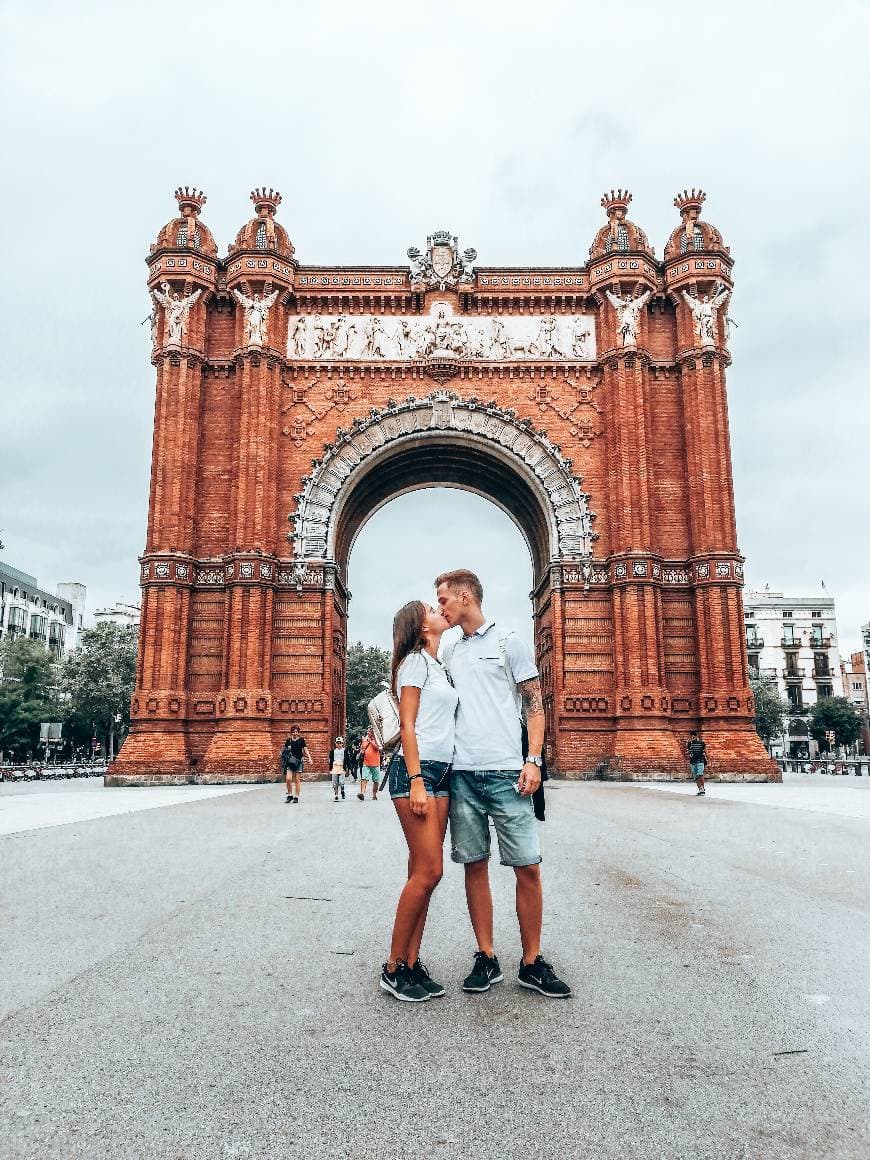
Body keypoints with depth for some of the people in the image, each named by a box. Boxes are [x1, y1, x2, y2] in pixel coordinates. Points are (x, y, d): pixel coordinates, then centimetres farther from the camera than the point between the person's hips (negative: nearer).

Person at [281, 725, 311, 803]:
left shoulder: (301, 740, 2)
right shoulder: (288, 740, 7)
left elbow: (305, 750, 1)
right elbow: (285, 751, 15)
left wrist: (309, 757, -11)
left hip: (299, 761, -1)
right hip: (290, 762, 1)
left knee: (297, 780, 1)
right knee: (288, 779, -12)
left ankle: (296, 797, 10)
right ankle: (290, 795, 6)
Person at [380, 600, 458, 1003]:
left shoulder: (438, 666, 20)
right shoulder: (414, 660, -4)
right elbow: (407, 724, -10)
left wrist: (435, 782, 15)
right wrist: (416, 781, -17)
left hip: (441, 772, 8)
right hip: (415, 769, -8)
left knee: (424, 871, 6)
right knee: (428, 872, -10)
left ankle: (412, 963, 11)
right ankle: (393, 968, 1)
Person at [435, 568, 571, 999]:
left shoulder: (508, 642, 4)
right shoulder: (448, 654, 17)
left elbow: (534, 705, 2)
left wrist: (533, 760, -8)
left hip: (505, 771, -4)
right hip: (461, 773, 4)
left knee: (528, 866, -2)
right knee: (474, 866, 6)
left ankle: (532, 963, 11)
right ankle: (486, 959, 16)